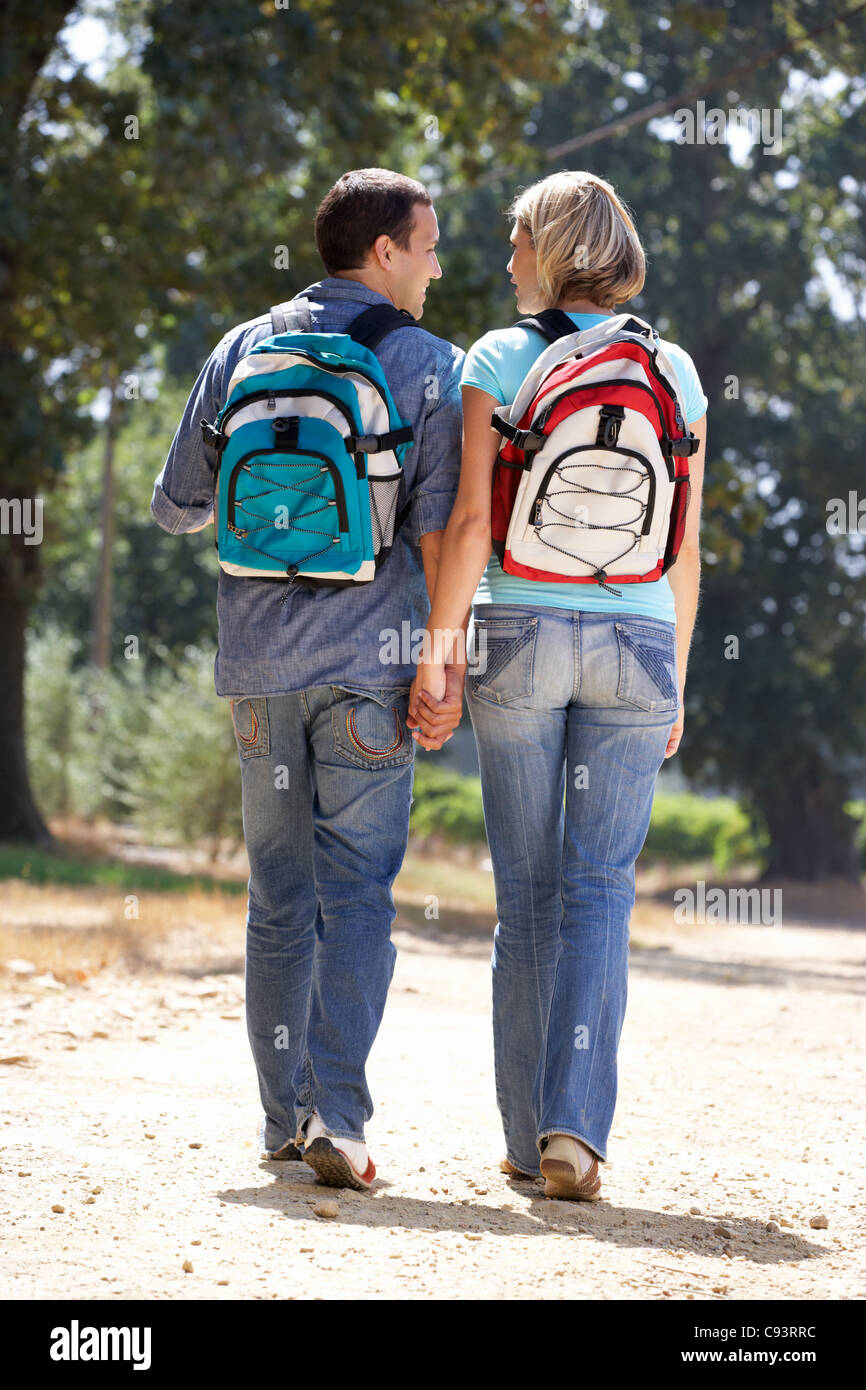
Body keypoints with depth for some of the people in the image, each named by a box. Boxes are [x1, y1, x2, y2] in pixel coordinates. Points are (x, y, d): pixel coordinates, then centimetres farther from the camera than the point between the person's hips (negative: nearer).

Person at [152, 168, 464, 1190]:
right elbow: (439, 530, -8)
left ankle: (284, 1117, 15)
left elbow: (175, 506, 12)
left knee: (279, 895, 11)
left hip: (259, 660, 3)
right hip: (368, 662, -3)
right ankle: (337, 1117, -12)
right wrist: (451, 665, -5)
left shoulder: (240, 351, 9)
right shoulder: (430, 366, -1)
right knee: (357, 894, -2)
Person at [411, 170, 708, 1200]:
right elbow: (685, 546, 7)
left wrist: (436, 646, -4)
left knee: (527, 891, 7)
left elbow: (471, 520, -10)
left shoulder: (500, 360, -2)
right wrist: (674, 682, 14)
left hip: (519, 631, -1)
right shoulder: (672, 371, 6)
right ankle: (575, 1126, -12)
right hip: (634, 640, 1)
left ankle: (528, 1138, 10)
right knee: (600, 887, 3)